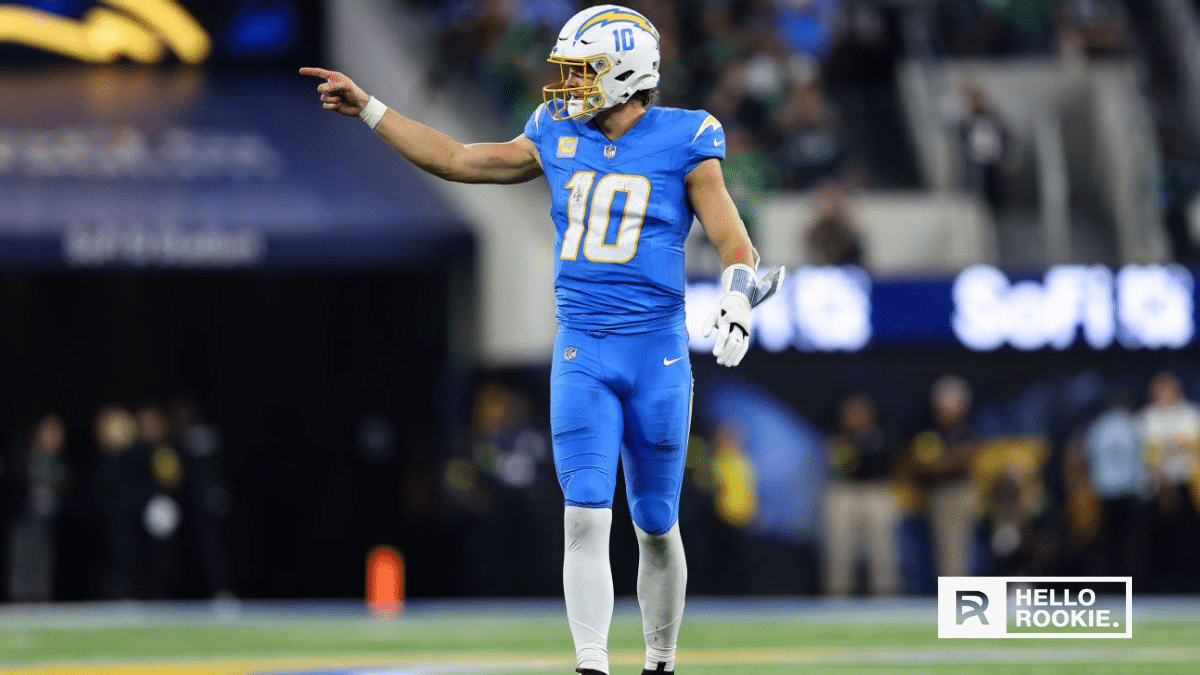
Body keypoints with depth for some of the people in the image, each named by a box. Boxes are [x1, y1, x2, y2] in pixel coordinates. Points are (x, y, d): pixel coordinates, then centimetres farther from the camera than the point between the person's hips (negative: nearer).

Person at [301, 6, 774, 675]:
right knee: (585, 519, -10)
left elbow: (736, 245, -6)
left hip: (658, 351, -2)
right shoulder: (558, 137, 8)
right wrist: (368, 109, 15)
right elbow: (456, 159, 16)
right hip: (581, 350, 2)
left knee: (657, 528, 7)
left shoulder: (683, 143, -4)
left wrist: (736, 303, -26)